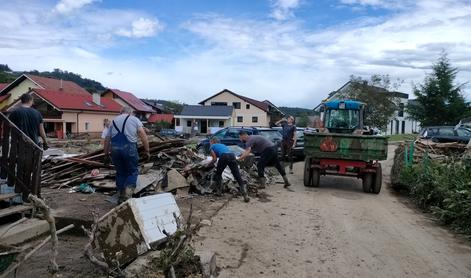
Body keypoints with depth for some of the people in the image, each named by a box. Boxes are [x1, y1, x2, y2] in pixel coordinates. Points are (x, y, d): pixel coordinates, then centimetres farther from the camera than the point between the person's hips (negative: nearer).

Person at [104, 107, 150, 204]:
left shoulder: (114, 121, 22)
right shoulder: (135, 119, 12)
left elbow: (107, 140, 19)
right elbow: (143, 135, -1)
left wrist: (106, 154, 26)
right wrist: (147, 151, 0)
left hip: (115, 149, 4)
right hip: (129, 148, -3)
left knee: (120, 173, 17)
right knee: (133, 172, 10)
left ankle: (121, 197, 22)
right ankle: (127, 195, -5)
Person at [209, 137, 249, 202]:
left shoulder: (212, 147, 24)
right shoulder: (222, 145, 40)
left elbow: (215, 159, 14)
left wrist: (211, 162, 36)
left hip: (224, 156, -4)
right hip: (232, 155, 5)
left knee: (218, 174, 21)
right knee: (237, 176, -3)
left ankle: (219, 191, 23)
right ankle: (245, 195, -15)